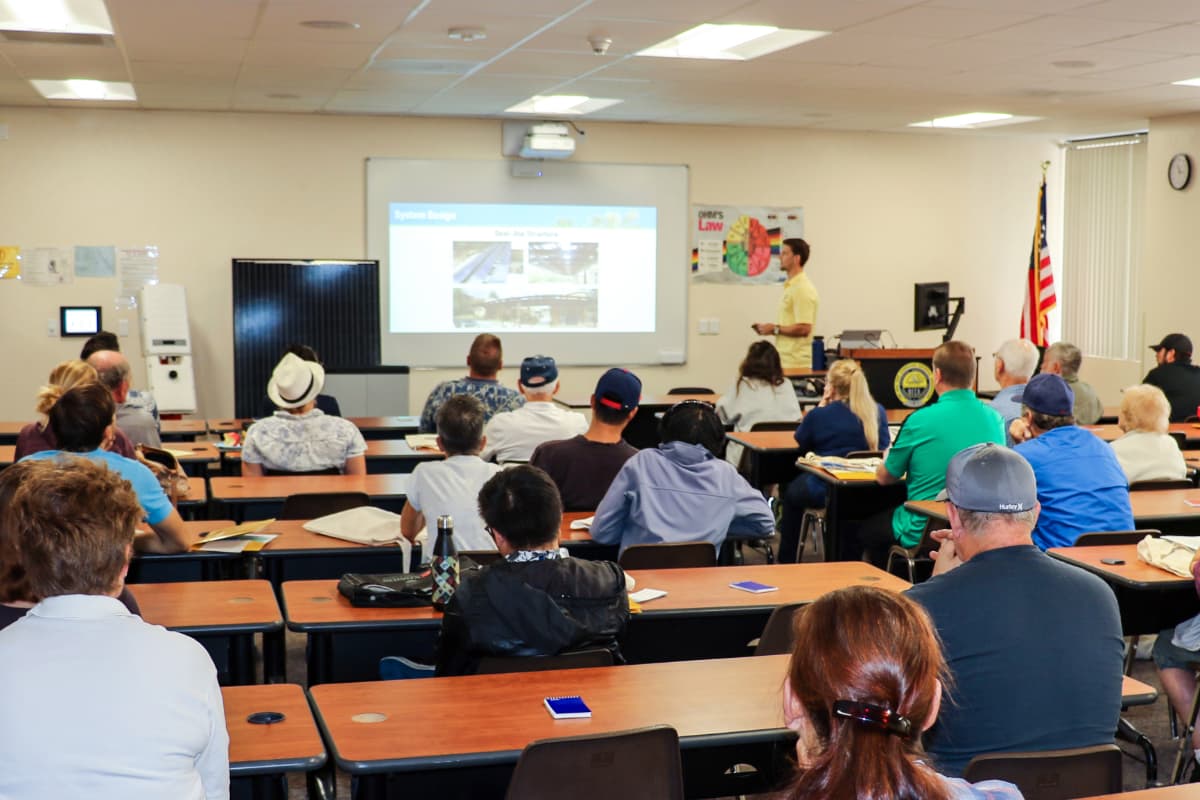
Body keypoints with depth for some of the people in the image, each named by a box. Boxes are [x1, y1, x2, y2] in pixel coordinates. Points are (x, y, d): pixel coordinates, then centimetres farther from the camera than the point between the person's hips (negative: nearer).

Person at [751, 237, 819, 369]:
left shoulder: (802, 289, -15)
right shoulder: (790, 286, 17)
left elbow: (803, 328, -22)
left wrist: (775, 329, -12)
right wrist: (767, 328, 11)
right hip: (785, 360, 10)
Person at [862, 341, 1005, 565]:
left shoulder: (919, 420, -17)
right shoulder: (995, 419, -2)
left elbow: (884, 477, -3)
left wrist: (890, 452, 20)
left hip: (922, 535, -6)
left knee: (864, 528, 22)